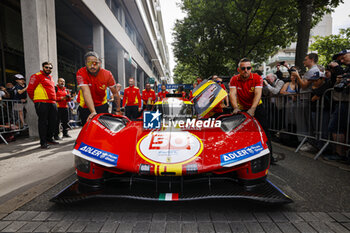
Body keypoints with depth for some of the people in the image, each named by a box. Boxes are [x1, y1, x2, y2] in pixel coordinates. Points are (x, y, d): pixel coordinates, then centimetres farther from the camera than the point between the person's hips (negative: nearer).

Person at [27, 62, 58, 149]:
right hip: (42, 103, -7)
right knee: (43, 122, -5)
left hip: (52, 103, 8)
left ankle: (49, 138, 24)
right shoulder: (37, 76, -2)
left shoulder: (50, 77, 22)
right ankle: (43, 142, 1)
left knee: (52, 122, 10)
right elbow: (30, 89, -5)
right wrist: (35, 99, 5)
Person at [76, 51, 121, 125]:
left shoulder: (107, 74, -15)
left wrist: (118, 110, -9)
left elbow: (115, 93, -8)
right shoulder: (81, 73, -21)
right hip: (86, 107, -1)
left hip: (102, 105, 1)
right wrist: (93, 112, -44)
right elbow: (86, 92, -33)